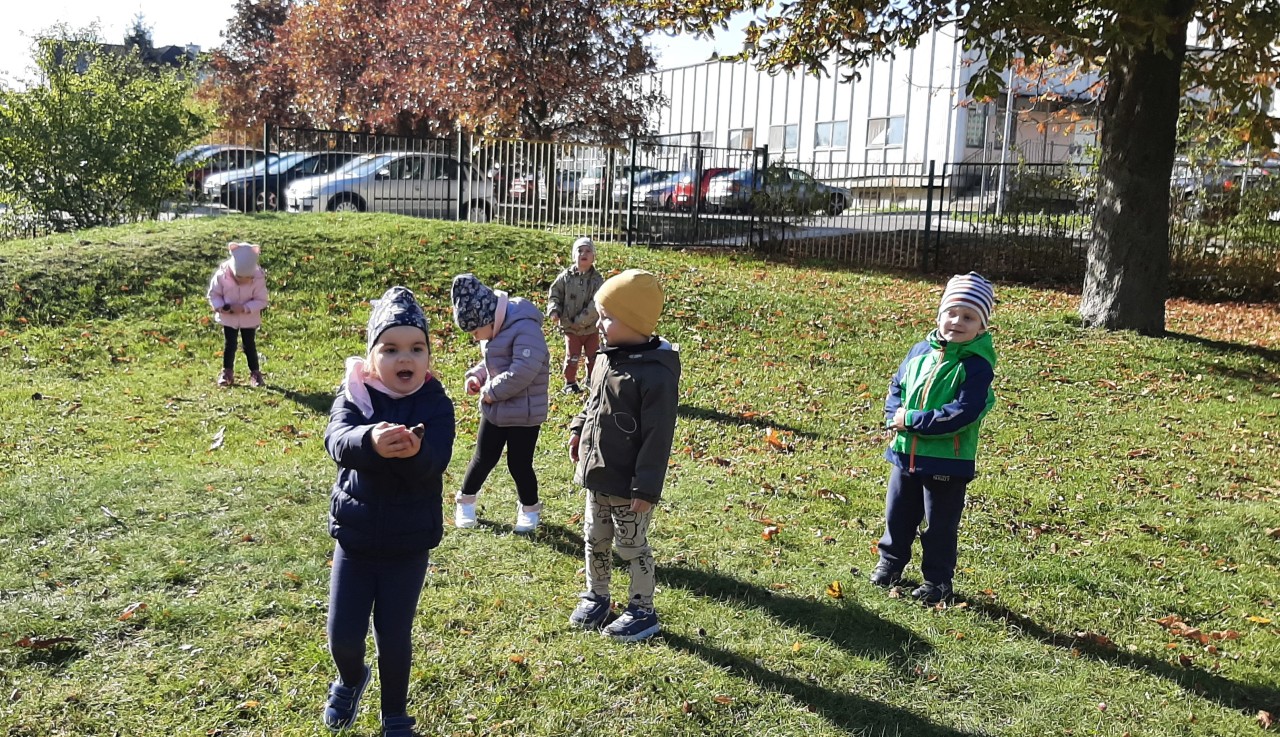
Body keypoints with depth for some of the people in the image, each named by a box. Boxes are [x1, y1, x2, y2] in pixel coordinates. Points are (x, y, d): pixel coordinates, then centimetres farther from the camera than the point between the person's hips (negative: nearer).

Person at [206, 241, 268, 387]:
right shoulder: (222, 275, -20)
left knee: (250, 345, 7)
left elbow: (261, 300, -16)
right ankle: (227, 372, 23)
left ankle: (255, 373, 19)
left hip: (249, 319, -1)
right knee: (229, 345, 8)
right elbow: (213, 293, -7)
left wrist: (245, 308, -29)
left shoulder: (258, 278, -22)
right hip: (228, 318, 1)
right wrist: (219, 306, -24)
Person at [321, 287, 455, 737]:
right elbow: (337, 440, -28)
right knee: (342, 636, 6)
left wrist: (414, 450, -49)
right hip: (354, 535, 1)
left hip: (409, 543, -1)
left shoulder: (436, 405, -11)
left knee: (394, 636, 9)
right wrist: (372, 441, -51)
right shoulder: (353, 395, -8)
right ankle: (351, 680, 42)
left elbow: (433, 466, -25)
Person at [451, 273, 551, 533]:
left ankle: (530, 508, 29)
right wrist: (477, 376, 0)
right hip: (494, 409, 7)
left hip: (525, 413, -7)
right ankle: (465, 500, 35)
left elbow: (523, 371, -31)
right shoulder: (496, 328, 4)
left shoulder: (525, 328, -24)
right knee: (484, 458, 14)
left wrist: (491, 391, -20)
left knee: (519, 464, 4)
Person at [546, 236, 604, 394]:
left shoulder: (597, 279, -10)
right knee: (572, 357, 6)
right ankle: (570, 382, 20)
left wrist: (580, 320, -23)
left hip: (591, 327, 0)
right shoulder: (566, 277, -5)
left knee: (593, 356, 10)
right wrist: (554, 310, -15)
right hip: (570, 328, 0)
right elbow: (554, 294, 4)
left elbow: (597, 303, -18)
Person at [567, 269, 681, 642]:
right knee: (594, 540, 21)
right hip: (595, 475, 8)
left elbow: (658, 437, -23)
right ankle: (596, 596, 41)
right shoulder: (607, 358, 2)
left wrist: (646, 489, -22)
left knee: (632, 546, 8)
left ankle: (642, 611, 27)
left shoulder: (656, 373, -24)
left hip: (627, 485, -8)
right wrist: (579, 429, 8)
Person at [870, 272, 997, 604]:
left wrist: (911, 420, -23)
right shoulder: (920, 350, 1)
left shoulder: (977, 365, -16)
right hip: (905, 454, 5)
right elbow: (895, 387, 10)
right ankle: (890, 563, 41)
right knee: (897, 515, 20)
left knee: (940, 525, 10)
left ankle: (937, 581, 27)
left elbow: (962, 414, -24)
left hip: (947, 462, -5)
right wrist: (894, 416, -11)